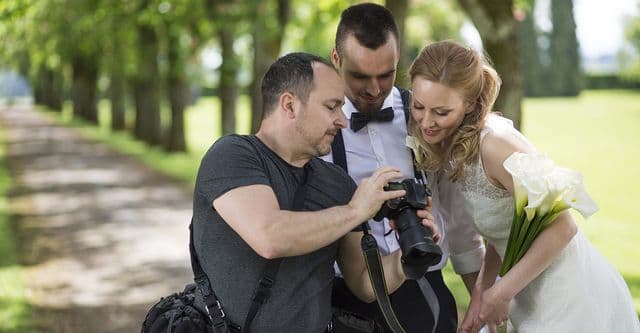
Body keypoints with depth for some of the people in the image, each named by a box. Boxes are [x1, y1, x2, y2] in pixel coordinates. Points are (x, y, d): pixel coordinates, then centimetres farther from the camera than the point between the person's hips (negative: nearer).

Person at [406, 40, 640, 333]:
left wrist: (499, 294, -18)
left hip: (573, 301, -7)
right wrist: (481, 289, -3)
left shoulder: (494, 144, -24)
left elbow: (561, 227, -23)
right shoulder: (445, 146, -1)